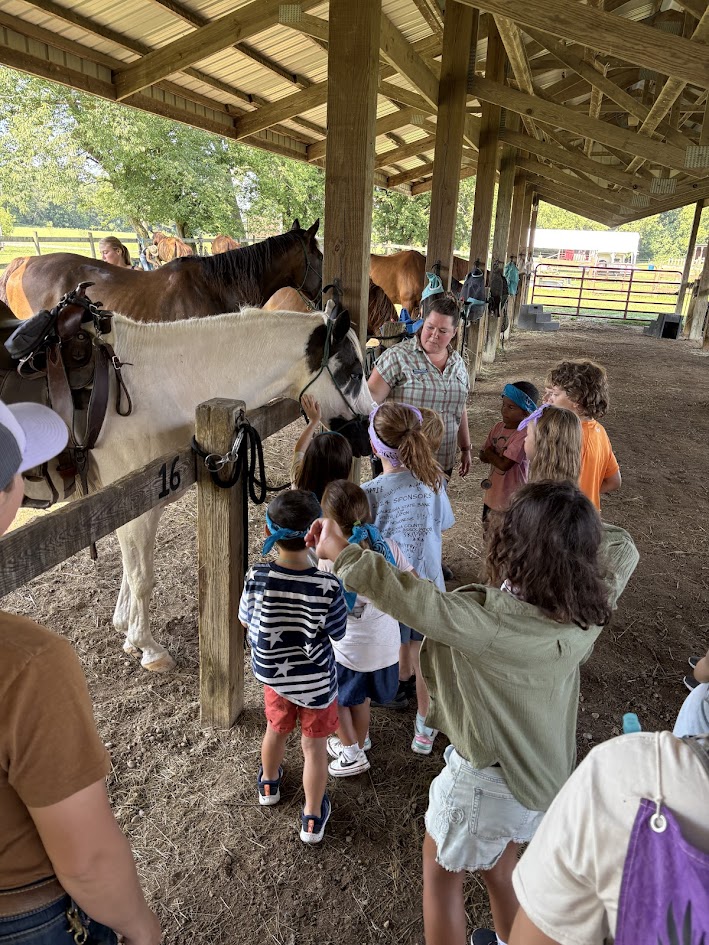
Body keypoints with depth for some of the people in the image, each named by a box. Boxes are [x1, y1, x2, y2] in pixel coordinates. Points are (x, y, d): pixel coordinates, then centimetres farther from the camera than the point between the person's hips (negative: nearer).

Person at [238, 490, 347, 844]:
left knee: (276, 729, 30)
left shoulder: (257, 577, -25)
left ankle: (269, 783, 57)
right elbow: (337, 633, -13)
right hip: (317, 681, -3)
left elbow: (246, 620, -7)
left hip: (273, 674, 3)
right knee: (314, 745, 18)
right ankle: (312, 818, 34)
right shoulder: (328, 586, -30)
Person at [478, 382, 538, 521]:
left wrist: (489, 452, -9)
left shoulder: (524, 435, -23)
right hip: (492, 497, 8)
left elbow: (504, 464, -26)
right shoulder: (498, 427, 1)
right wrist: (497, 456, -15)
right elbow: (482, 456, 5)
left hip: (512, 501, -8)